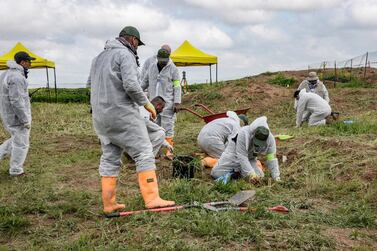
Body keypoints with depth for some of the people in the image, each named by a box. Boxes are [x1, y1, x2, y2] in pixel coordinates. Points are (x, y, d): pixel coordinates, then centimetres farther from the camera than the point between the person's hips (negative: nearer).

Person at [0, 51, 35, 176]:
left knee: (16, 139, 25)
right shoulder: (17, 77, -22)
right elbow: (16, 101, -26)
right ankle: (15, 170, 17)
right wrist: (25, 120, -20)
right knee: (21, 143, 6)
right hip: (17, 116, -9)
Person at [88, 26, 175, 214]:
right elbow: (131, 85, -17)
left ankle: (109, 203, 12)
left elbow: (91, 84, 19)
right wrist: (146, 103, -6)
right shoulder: (125, 54, -6)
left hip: (100, 117, 8)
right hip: (122, 114, -8)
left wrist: (100, 107, 16)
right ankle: (151, 198, -6)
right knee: (144, 153, -4)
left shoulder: (99, 57, 21)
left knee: (109, 158, 11)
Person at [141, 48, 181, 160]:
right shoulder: (151, 67, 12)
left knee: (168, 127, -6)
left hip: (168, 103, -5)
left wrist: (177, 102, -13)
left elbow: (177, 87, -5)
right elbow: (144, 83, 22)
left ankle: (169, 151, -3)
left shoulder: (173, 69, -1)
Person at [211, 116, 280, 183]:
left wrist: (276, 177, -21)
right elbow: (242, 157, -35)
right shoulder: (243, 133, -37)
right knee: (216, 174, -14)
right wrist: (251, 173, -39)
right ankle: (233, 170, 16)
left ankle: (239, 170, 13)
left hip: (250, 159, 4)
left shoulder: (270, 139, -24)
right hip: (234, 154, -4)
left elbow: (272, 158, -17)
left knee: (259, 176, -12)